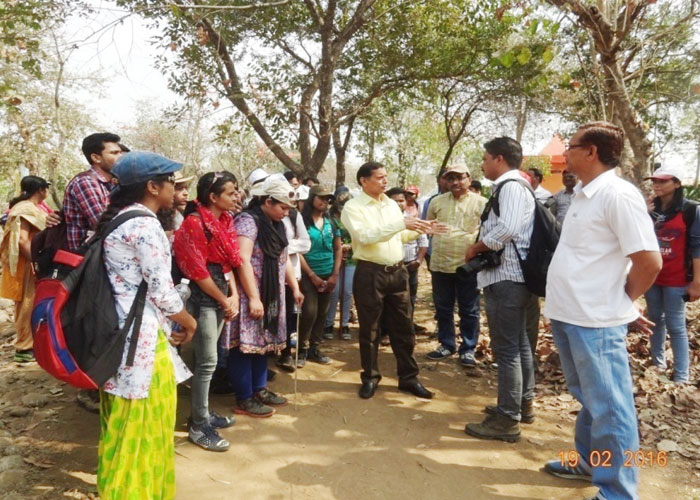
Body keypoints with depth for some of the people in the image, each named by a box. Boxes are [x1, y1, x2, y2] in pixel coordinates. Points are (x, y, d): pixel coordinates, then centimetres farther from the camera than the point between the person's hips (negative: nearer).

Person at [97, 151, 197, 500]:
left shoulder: (121, 219, 14)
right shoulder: (145, 225, -16)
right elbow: (160, 291, -18)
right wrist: (188, 321, 0)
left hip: (119, 330, 10)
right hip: (141, 335, -10)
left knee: (125, 426, 21)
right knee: (143, 425, 4)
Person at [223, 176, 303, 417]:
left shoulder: (275, 224, 13)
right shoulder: (248, 221, -14)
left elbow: (283, 259, 20)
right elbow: (243, 261, -21)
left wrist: (295, 288, 15)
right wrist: (253, 298, -23)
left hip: (272, 296, 9)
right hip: (249, 297, -9)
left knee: (263, 343, 15)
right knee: (246, 345, -1)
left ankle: (259, 389, 28)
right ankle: (244, 400, 9)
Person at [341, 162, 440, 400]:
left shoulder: (392, 204, 12)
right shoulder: (353, 207, -7)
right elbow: (364, 236, -23)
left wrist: (418, 229, 1)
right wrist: (401, 223, -25)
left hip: (397, 271, 5)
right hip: (370, 273, -5)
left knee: (403, 327, 10)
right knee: (369, 329, 7)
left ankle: (409, 377, 22)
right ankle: (370, 377, 23)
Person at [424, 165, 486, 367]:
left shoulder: (480, 203, -2)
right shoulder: (437, 202, 8)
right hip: (440, 264, 3)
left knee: (469, 311, 6)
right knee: (443, 309, 12)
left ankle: (468, 349, 18)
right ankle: (446, 344, 27)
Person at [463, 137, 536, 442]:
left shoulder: (511, 186, -14)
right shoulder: (512, 186, 18)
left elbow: (507, 229, -28)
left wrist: (476, 247, -14)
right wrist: (481, 248, 8)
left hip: (504, 278, -11)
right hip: (511, 276, 11)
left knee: (506, 348, -5)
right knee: (518, 343, 19)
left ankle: (507, 420, 4)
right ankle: (523, 403, 33)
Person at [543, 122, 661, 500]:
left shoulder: (618, 195, -16)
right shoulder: (582, 194, 11)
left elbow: (649, 262, -17)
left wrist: (622, 302, -3)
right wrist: (565, 304, 14)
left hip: (596, 321, -9)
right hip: (567, 315, 9)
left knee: (609, 408, 3)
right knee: (588, 400, 23)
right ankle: (588, 462, 40)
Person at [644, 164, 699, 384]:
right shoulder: (650, 209, 5)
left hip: (676, 280, -5)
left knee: (675, 326, -1)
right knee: (655, 320, 14)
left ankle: (681, 376, 8)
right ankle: (658, 363, 27)